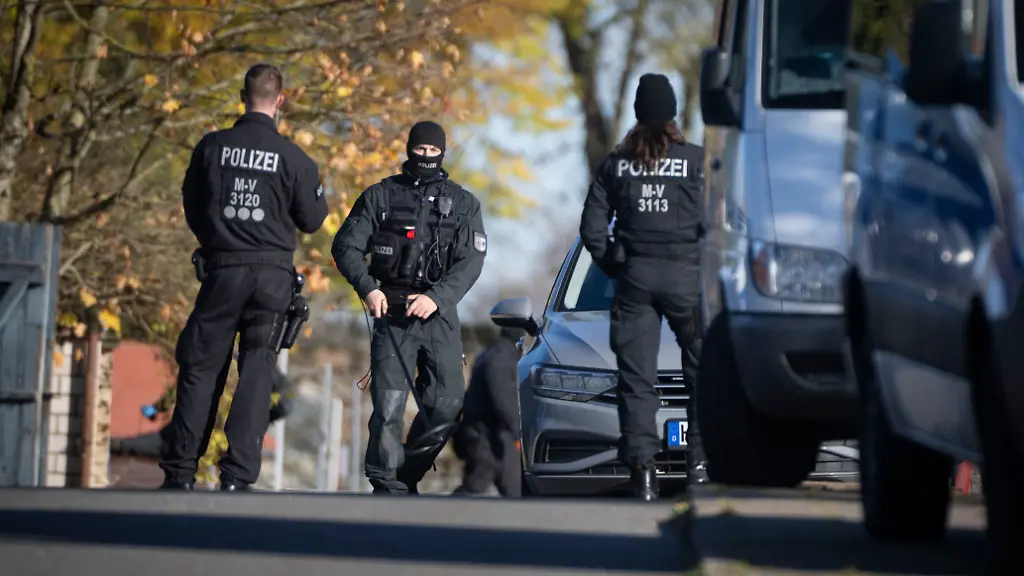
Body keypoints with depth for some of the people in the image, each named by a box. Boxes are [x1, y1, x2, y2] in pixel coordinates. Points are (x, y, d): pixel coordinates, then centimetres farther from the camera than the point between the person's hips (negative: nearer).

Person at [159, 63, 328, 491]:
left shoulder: (212, 147, -1)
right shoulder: (292, 157, -5)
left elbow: (191, 208, 11)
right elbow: (312, 220, 2)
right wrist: (317, 194, 22)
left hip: (221, 269, 1)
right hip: (273, 275, -1)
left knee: (201, 367, 8)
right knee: (257, 372, 3)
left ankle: (180, 472, 7)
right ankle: (237, 475, -5)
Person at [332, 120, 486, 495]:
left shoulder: (463, 203, 9)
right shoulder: (380, 196, 7)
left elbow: (471, 261, -1)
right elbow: (346, 246, 5)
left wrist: (437, 297, -16)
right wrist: (368, 287, -13)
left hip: (439, 315, 2)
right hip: (392, 313, -2)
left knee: (447, 404, -3)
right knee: (388, 404, -12)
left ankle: (408, 476, 14)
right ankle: (387, 486, -8)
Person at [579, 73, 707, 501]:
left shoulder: (615, 164, 6)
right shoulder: (698, 160, -3)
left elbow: (592, 227, 5)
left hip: (634, 276, 2)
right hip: (686, 274, -2)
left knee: (636, 377, 1)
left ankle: (642, 469, -10)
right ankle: (702, 458, 5)